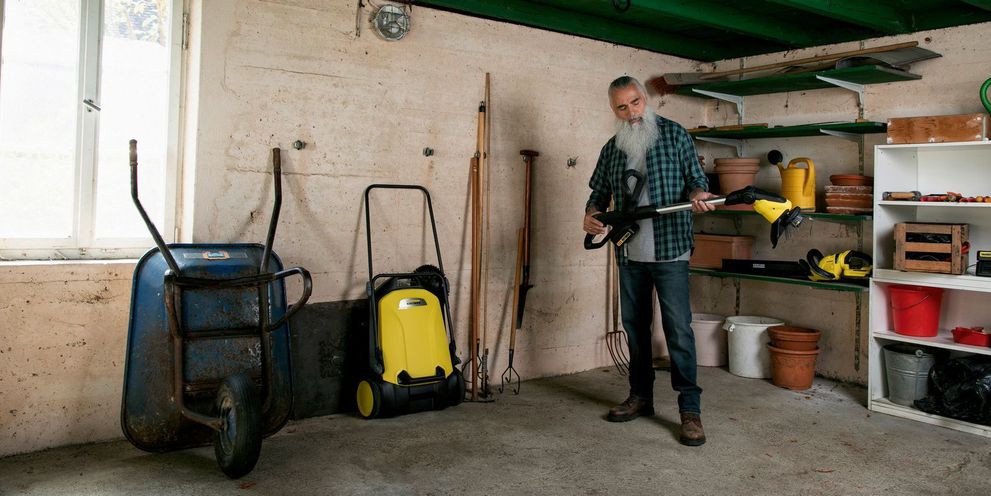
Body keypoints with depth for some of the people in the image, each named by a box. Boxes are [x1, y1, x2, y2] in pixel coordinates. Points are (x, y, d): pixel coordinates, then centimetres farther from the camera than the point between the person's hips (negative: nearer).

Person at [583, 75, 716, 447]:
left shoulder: (674, 135, 0)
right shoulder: (611, 149, 12)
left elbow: (696, 178, 0)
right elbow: (599, 192, 19)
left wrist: (697, 195, -23)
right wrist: (590, 216, -2)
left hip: (670, 250, -5)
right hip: (629, 253, 5)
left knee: (678, 329, -7)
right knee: (634, 326, 13)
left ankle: (690, 410, 0)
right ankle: (640, 396, 27)